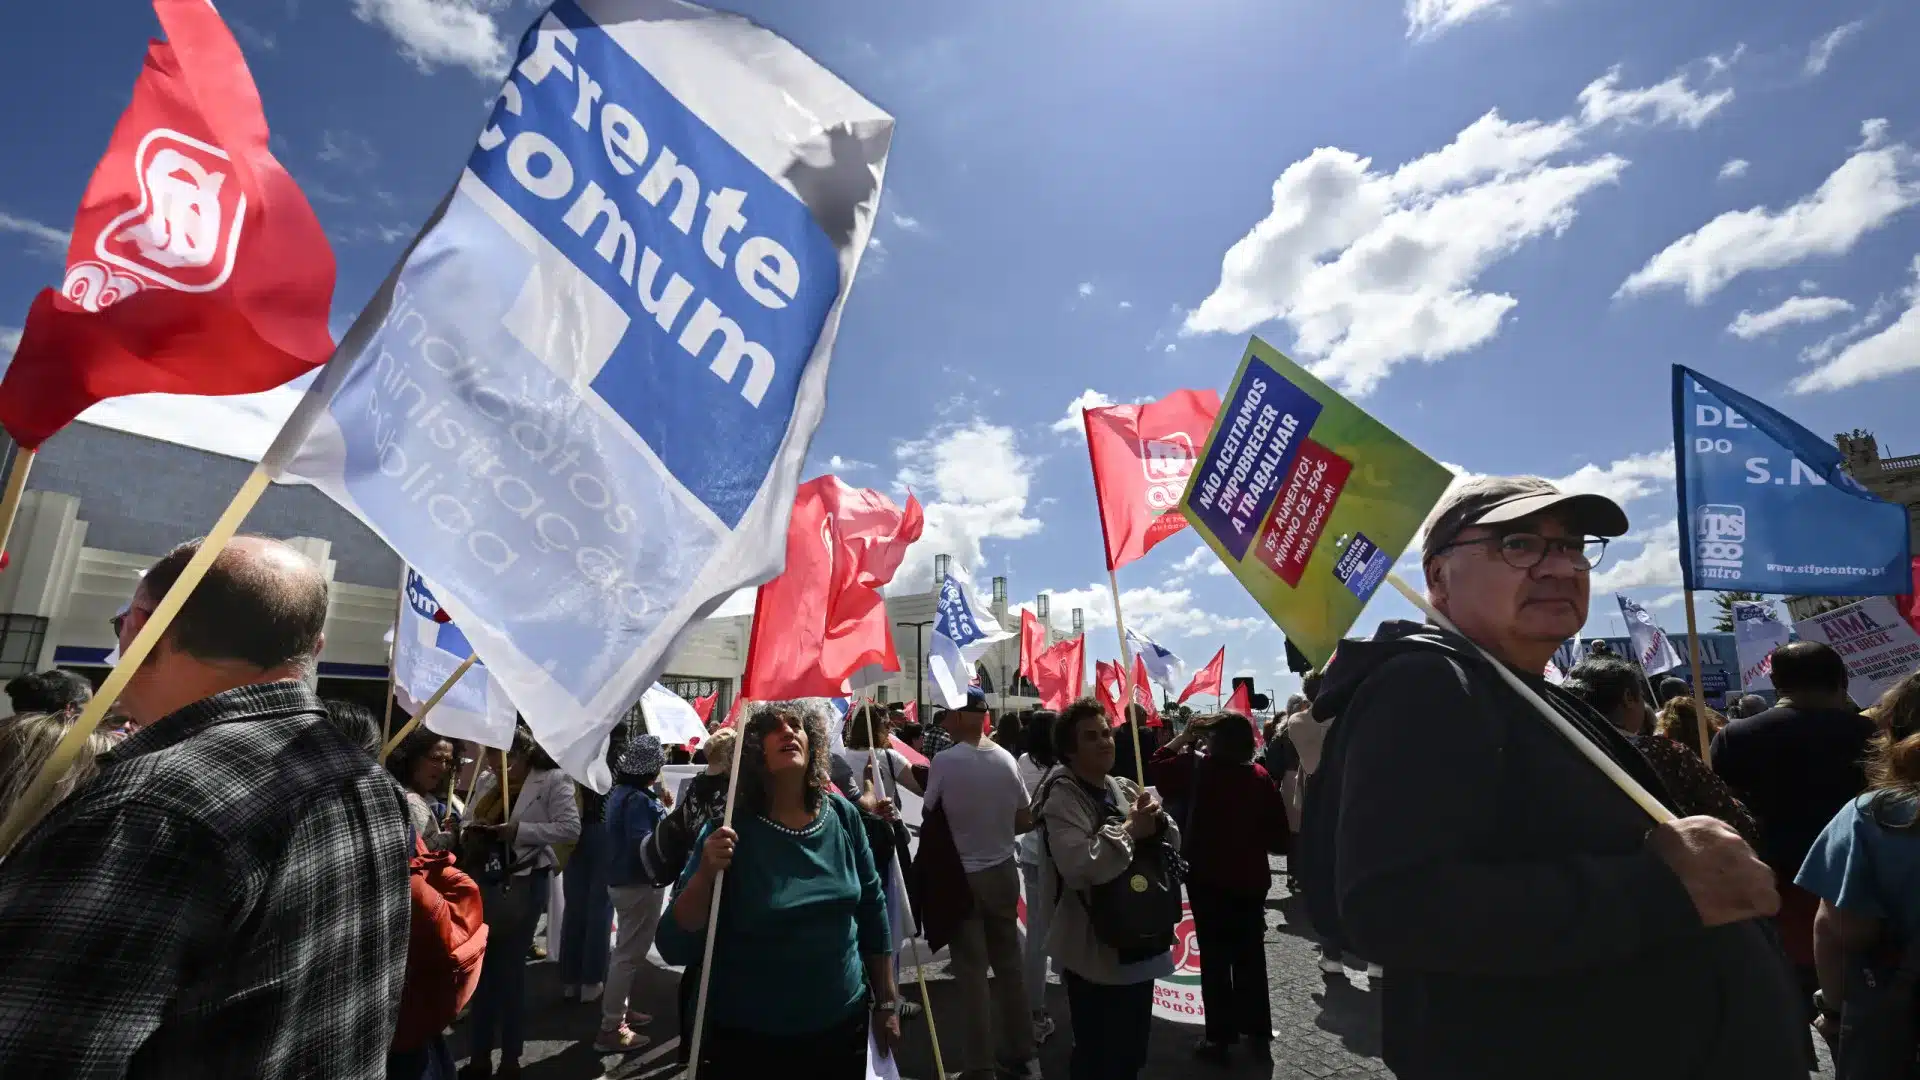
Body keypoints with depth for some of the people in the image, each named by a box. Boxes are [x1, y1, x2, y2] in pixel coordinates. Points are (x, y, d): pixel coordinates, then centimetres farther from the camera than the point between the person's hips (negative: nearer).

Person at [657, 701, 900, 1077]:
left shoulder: (843, 816, -5)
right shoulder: (730, 831, -15)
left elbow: (873, 911, 6)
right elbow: (674, 949, -15)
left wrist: (886, 1004, 9)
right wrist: (705, 873, -31)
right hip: (748, 1041, -3)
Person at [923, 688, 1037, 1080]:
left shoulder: (943, 762, -19)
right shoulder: (1006, 758, -5)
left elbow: (931, 816, -8)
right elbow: (1025, 820, 3)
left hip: (961, 876, -4)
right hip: (1003, 871, 5)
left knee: (972, 971, 6)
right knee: (1008, 962, 17)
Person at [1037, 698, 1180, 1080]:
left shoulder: (1127, 789, 6)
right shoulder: (1063, 798, -19)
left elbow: (1173, 843, 8)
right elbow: (1078, 867, -34)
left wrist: (1157, 821, -13)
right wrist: (1129, 830, -24)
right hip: (1095, 952, -7)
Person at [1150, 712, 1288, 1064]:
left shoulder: (1196, 769, -14)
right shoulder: (1261, 777, -7)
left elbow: (1155, 769, -4)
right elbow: (1279, 832, -4)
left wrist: (1183, 738, -2)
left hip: (1207, 879, -2)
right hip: (1250, 880, 3)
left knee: (1215, 958, 6)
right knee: (1251, 956, 15)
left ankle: (1219, 1037, 13)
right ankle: (1259, 1035, 24)